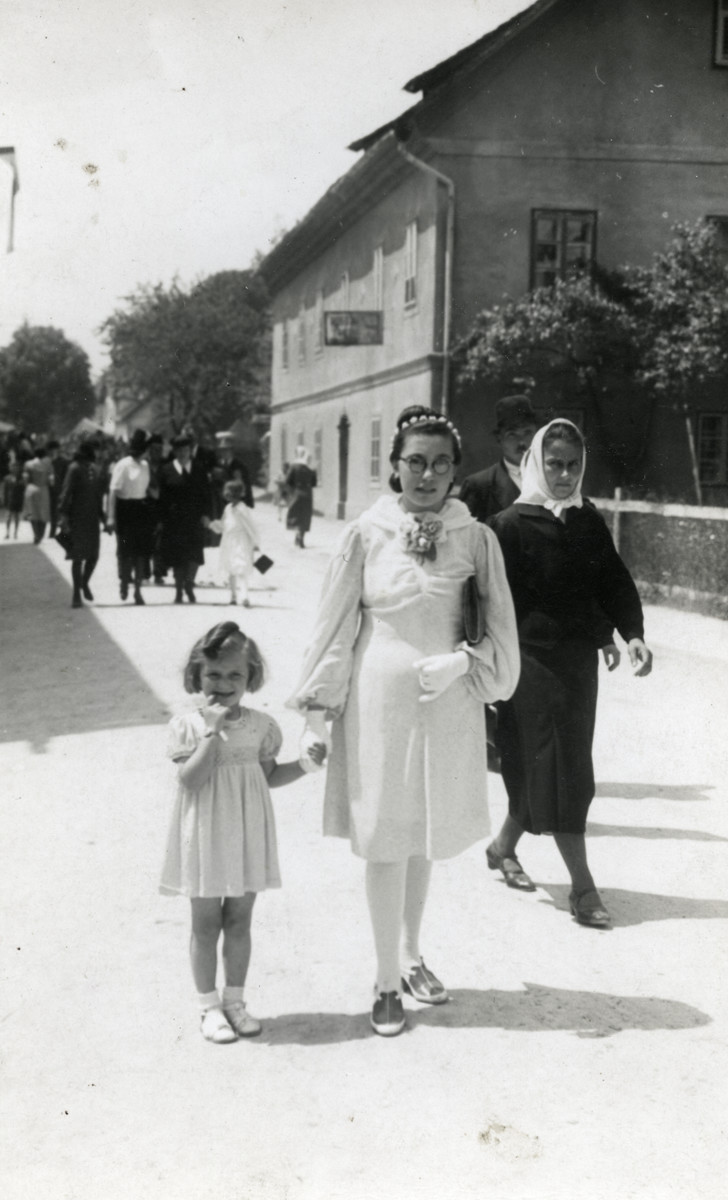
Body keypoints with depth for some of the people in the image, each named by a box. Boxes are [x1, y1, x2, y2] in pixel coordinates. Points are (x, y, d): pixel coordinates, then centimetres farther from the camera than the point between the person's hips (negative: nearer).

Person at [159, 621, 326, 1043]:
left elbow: (269, 776, 10)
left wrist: (305, 764, -5)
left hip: (246, 835, 3)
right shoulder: (188, 726, -9)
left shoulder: (260, 725, 1)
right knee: (206, 923, 6)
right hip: (206, 838, -3)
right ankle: (209, 1005, 19)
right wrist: (213, 732, -24)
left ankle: (235, 1000, 25)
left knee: (239, 920, 12)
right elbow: (190, 780, -20)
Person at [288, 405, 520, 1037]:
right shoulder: (366, 534, -5)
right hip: (379, 700, -2)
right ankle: (387, 980, 17)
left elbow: (499, 627, 4)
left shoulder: (476, 538, -1)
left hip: (448, 704, 2)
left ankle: (411, 956, 36)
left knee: (426, 835, 15)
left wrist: (460, 662, -10)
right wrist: (317, 708, 1)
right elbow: (336, 626, 0)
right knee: (386, 840, 3)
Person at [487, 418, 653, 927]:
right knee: (555, 768, -4)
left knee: (540, 767, 13)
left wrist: (632, 633, -12)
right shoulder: (511, 525, -10)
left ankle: (504, 845, 36)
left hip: (579, 659, 6)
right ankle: (582, 886, 2)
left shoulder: (589, 522, 6)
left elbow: (614, 580, 4)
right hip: (532, 660, -6)